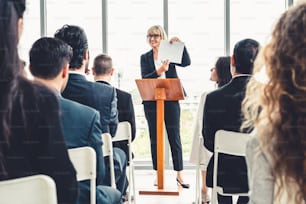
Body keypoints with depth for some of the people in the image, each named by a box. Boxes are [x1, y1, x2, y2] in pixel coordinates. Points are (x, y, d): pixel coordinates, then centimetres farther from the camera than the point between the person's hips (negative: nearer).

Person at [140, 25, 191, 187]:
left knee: (175, 138, 2)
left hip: (171, 100, -1)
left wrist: (180, 45, -20)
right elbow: (144, 78, -6)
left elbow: (186, 62, -10)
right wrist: (160, 70, -22)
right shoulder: (145, 58, 8)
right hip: (151, 102, 1)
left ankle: (179, 175, 9)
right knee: (154, 139, 7)